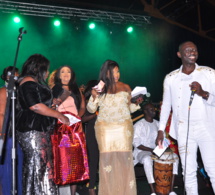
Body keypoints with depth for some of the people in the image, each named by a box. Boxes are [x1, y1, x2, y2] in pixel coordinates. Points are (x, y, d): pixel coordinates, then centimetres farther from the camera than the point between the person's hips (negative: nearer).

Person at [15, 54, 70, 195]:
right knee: (37, 165, -7)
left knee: (43, 165, 8)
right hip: (32, 131, -10)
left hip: (40, 130, 10)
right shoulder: (28, 82, -10)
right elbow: (35, 106, -20)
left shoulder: (35, 83, 22)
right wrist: (60, 116, -14)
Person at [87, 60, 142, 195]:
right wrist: (94, 97, -11)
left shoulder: (125, 87, 5)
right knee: (107, 157, -2)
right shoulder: (100, 89, 3)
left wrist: (137, 103, -7)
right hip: (105, 128, 0)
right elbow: (91, 109, 5)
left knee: (124, 158, -2)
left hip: (124, 127, 1)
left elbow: (130, 108, 12)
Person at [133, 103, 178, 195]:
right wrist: (151, 150, -20)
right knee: (147, 159, -41)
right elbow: (136, 143, -11)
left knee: (175, 156, -18)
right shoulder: (138, 125, -6)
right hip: (142, 151, -6)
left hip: (157, 151, 6)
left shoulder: (157, 123, 12)